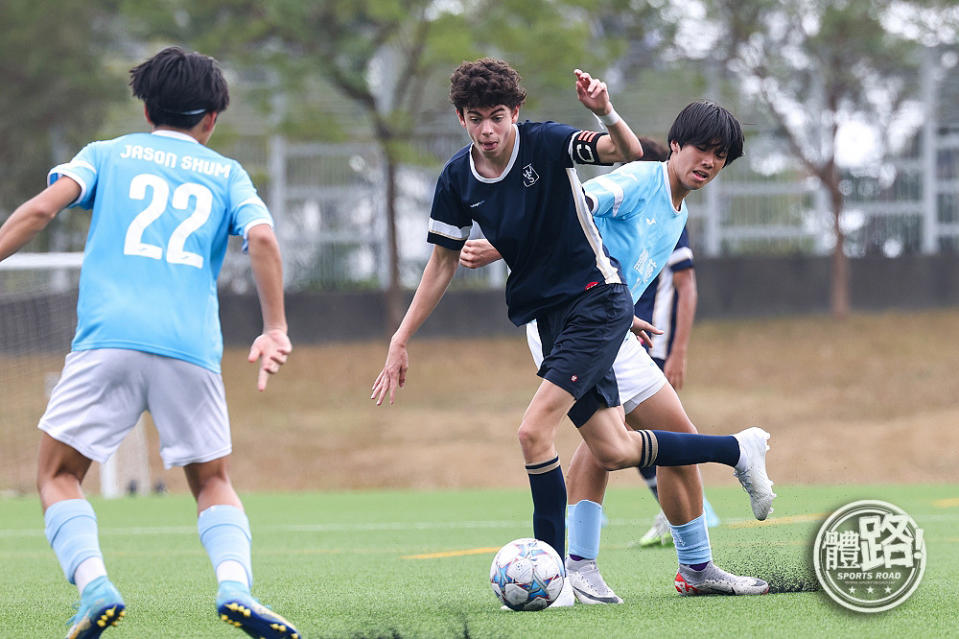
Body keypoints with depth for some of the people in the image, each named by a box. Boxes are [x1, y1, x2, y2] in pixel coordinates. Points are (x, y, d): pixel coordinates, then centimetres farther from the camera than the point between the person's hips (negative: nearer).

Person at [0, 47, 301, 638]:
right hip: (192, 348, 1)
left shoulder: (107, 154, 18)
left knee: (58, 474, 10)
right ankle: (236, 584, -11)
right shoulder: (226, 173, 19)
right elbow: (263, 238, 2)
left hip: (108, 340, -1)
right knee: (213, 482, 16)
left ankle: (94, 584, -15)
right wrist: (276, 332, 3)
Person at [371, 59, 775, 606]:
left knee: (534, 431, -18)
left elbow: (629, 152, -28)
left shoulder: (546, 144, -16)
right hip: (550, 315, 6)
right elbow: (443, 264, 9)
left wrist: (606, 114, -49)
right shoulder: (457, 180, 0)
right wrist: (401, 342, 6)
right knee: (612, 452, 8)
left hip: (597, 300, -6)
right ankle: (740, 449, 29)